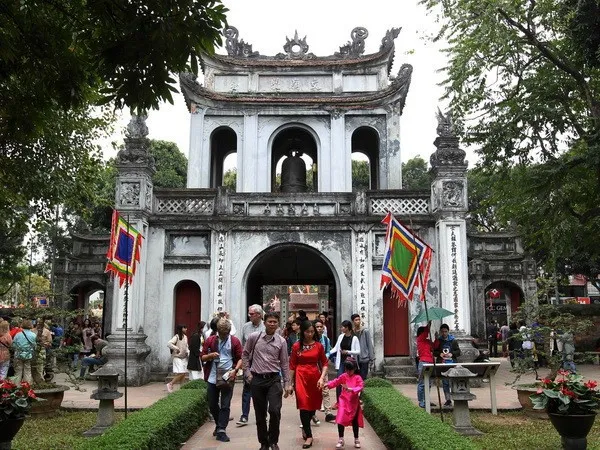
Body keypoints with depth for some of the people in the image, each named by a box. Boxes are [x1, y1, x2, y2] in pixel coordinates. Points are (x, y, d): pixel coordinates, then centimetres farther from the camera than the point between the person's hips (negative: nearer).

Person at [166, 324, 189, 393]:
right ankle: (170, 384, 3)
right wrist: (176, 348, -27)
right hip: (178, 358, -7)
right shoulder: (176, 337, -13)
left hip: (184, 358, 7)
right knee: (180, 373, -13)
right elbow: (169, 344, -24)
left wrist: (188, 352, 4)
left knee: (184, 374, 5)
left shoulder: (185, 337, 10)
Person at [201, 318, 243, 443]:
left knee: (225, 405, -1)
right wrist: (210, 355, -16)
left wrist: (235, 370, -17)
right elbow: (203, 357, 5)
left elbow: (240, 358, -1)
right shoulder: (210, 341, 2)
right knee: (212, 404, 12)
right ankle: (219, 424, 33)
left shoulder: (235, 341, -2)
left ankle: (221, 430, 4)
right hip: (213, 377, 3)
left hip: (228, 378, -2)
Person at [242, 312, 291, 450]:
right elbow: (245, 354, 11)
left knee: (275, 411, -15)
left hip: (274, 379, -1)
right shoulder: (254, 337, -1)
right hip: (257, 379, 1)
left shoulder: (281, 341, 0)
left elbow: (284, 363, 4)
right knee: (260, 414, 7)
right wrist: (247, 372, 4)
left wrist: (287, 384, 3)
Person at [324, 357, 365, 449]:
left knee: (355, 421, 12)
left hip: (354, 402, -1)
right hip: (344, 401, 1)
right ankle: (341, 440, 3)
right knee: (340, 420, -8)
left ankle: (356, 440, 29)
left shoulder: (358, 378, -9)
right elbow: (336, 382, -6)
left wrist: (350, 389, -38)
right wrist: (328, 385, -24)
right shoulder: (343, 376, 0)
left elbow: (360, 387, -23)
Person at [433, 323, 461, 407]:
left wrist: (452, 354, -11)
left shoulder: (453, 341, 6)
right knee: (445, 383, 3)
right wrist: (439, 354, -11)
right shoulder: (438, 341, 7)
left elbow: (458, 352, 7)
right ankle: (448, 400, 10)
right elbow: (434, 352, 9)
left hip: (452, 364, -1)